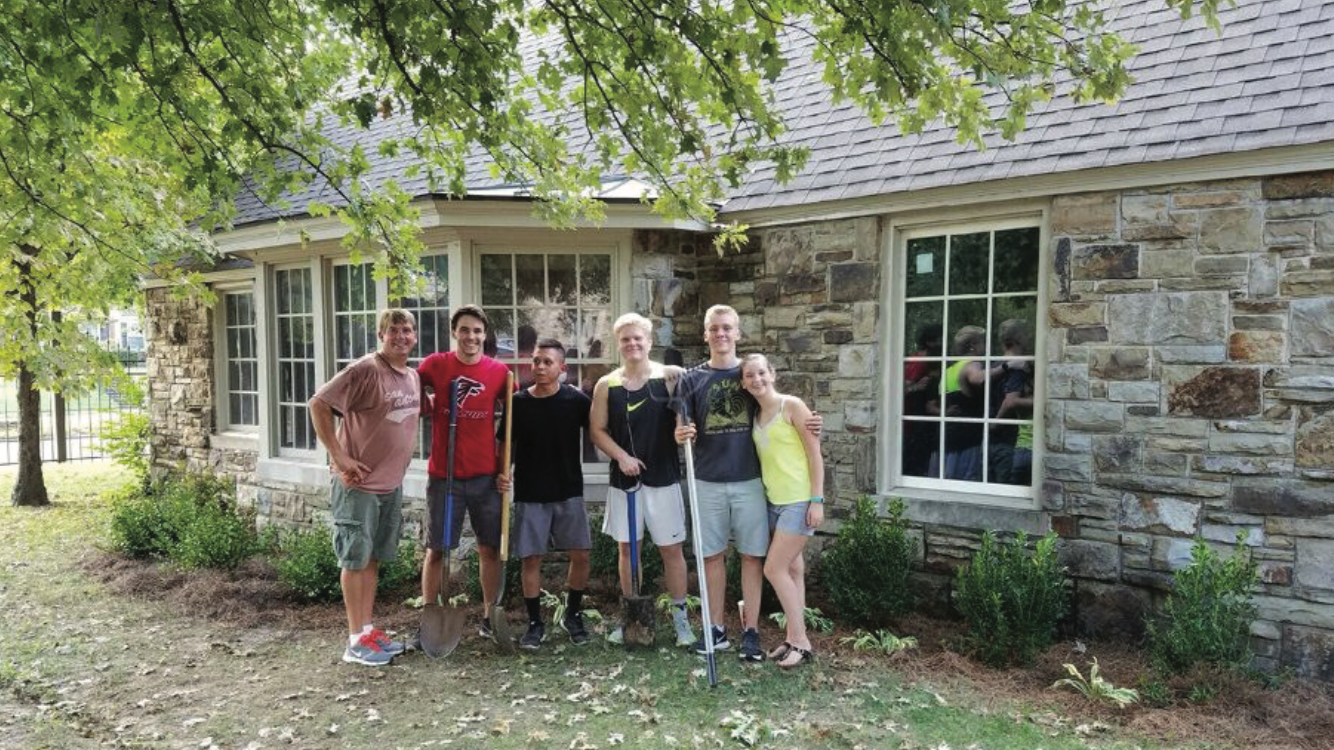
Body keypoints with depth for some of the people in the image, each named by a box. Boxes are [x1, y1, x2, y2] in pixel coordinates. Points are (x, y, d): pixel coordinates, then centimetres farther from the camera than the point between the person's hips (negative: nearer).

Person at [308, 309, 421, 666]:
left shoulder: (413, 377, 8)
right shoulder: (364, 370, -16)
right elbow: (318, 404, -17)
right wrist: (339, 456, -18)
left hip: (392, 484, 8)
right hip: (359, 483, -7)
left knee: (373, 558, 16)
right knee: (356, 559, 2)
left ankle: (368, 629, 27)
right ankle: (356, 640, 11)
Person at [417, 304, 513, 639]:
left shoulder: (499, 371, -1)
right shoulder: (435, 365, -4)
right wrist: (431, 408, -6)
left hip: (486, 476, 1)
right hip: (443, 476, -1)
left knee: (490, 548, 8)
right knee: (436, 549, 6)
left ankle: (489, 618, 21)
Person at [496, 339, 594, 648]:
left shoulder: (576, 400, -5)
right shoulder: (517, 402, -3)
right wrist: (503, 472, -12)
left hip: (569, 492, 0)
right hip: (530, 495, 0)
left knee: (580, 554, 1)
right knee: (531, 558, 2)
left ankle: (573, 614, 23)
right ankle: (535, 623, 17)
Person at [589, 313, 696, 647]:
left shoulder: (668, 377, -4)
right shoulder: (606, 385, 1)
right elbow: (597, 430, 3)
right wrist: (622, 456, -9)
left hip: (663, 478, -2)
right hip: (623, 479, 2)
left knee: (671, 548, 4)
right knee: (627, 548, 12)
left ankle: (680, 617, 18)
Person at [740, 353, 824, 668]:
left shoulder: (791, 406, -10)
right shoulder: (756, 415, 9)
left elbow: (815, 454, -11)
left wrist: (817, 500, -15)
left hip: (799, 500, -7)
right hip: (774, 501, 7)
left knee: (774, 569, -8)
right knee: (792, 569, 12)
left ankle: (801, 642, 4)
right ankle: (793, 638, 20)